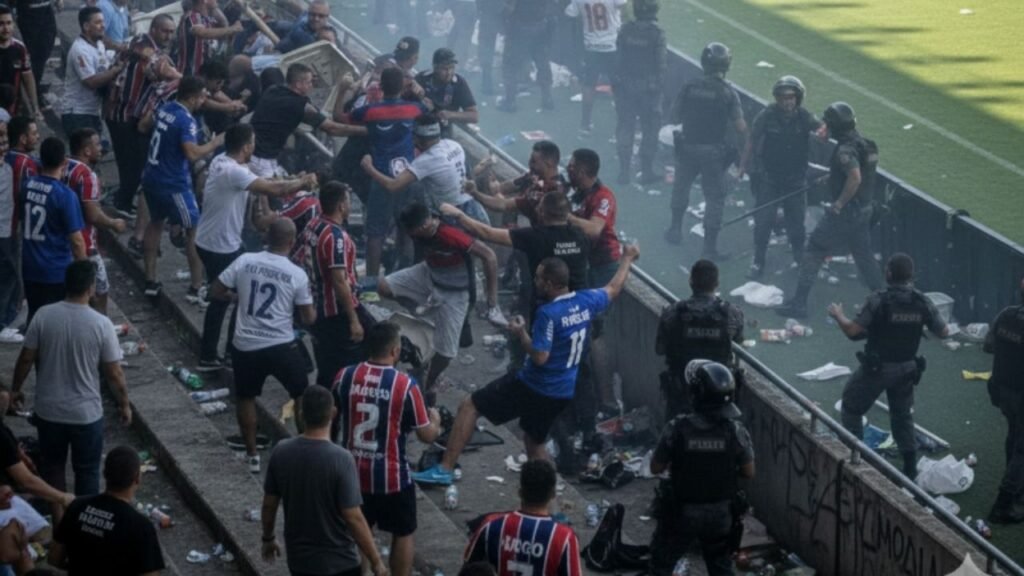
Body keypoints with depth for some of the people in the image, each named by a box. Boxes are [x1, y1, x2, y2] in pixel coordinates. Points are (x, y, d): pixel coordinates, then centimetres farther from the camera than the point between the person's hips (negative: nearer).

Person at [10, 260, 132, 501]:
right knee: (87, 472, 14)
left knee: (51, 468, 21)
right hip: (86, 414, -3)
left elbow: (26, 359, -2)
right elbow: (113, 374, -11)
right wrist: (124, 404, 5)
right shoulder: (101, 324, -17)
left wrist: (15, 389, 15)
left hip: (49, 411, 3)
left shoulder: (44, 316, -11)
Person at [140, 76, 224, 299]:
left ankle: (150, 281, 25)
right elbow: (192, 153, -32)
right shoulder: (186, 121, -22)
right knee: (194, 230, 3)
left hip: (152, 178, 8)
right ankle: (197, 287, 3)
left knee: (155, 223, 24)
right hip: (174, 185, -8)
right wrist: (215, 143, -17)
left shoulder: (165, 109, 4)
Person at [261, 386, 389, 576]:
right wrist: (376, 560, -11)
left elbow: (269, 504, 3)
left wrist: (268, 538, 21)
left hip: (299, 558, 5)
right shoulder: (340, 459, -23)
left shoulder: (281, 452, -8)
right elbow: (353, 518, -21)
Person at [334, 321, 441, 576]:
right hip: (392, 477, -3)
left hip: (353, 473, 4)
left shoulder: (344, 377, -7)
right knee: (403, 534, 15)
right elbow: (427, 436, -9)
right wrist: (435, 420, 13)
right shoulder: (405, 384, -18)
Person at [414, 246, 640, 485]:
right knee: (534, 442, 27)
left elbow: (540, 356, -25)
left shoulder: (548, 313, -23)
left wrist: (521, 333, -9)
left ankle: (445, 469, -3)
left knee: (469, 406, 1)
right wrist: (627, 258, 32)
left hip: (532, 388, -7)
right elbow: (613, 289, 18)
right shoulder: (586, 302, -1)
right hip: (562, 394, 7)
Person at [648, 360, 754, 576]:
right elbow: (749, 472, -6)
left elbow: (655, 467, -11)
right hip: (720, 513, 2)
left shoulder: (678, 429, -21)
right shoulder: (736, 430, -16)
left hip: (682, 513, -2)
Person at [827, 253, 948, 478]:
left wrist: (838, 315, -3)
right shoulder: (922, 302, -8)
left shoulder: (879, 301, -22)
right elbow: (944, 332, 1)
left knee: (852, 407, 16)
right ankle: (910, 466, 19)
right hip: (906, 369, 4)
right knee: (903, 415, 19)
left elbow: (853, 331, -22)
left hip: (876, 368, -4)